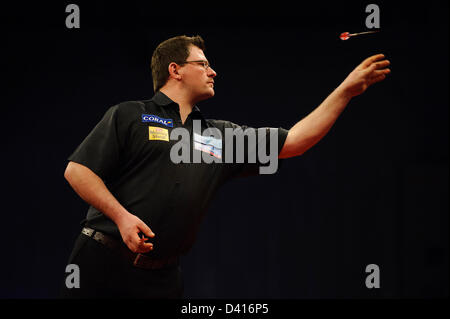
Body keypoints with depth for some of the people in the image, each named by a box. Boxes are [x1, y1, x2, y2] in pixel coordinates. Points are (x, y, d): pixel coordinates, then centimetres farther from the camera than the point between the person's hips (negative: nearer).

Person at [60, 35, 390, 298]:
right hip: (102, 265, -4)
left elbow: (293, 141, 13)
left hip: (162, 277, 5)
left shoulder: (220, 135, 15)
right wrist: (122, 217, -18)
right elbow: (77, 170, -5)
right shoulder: (128, 116, 1)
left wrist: (347, 90, 11)